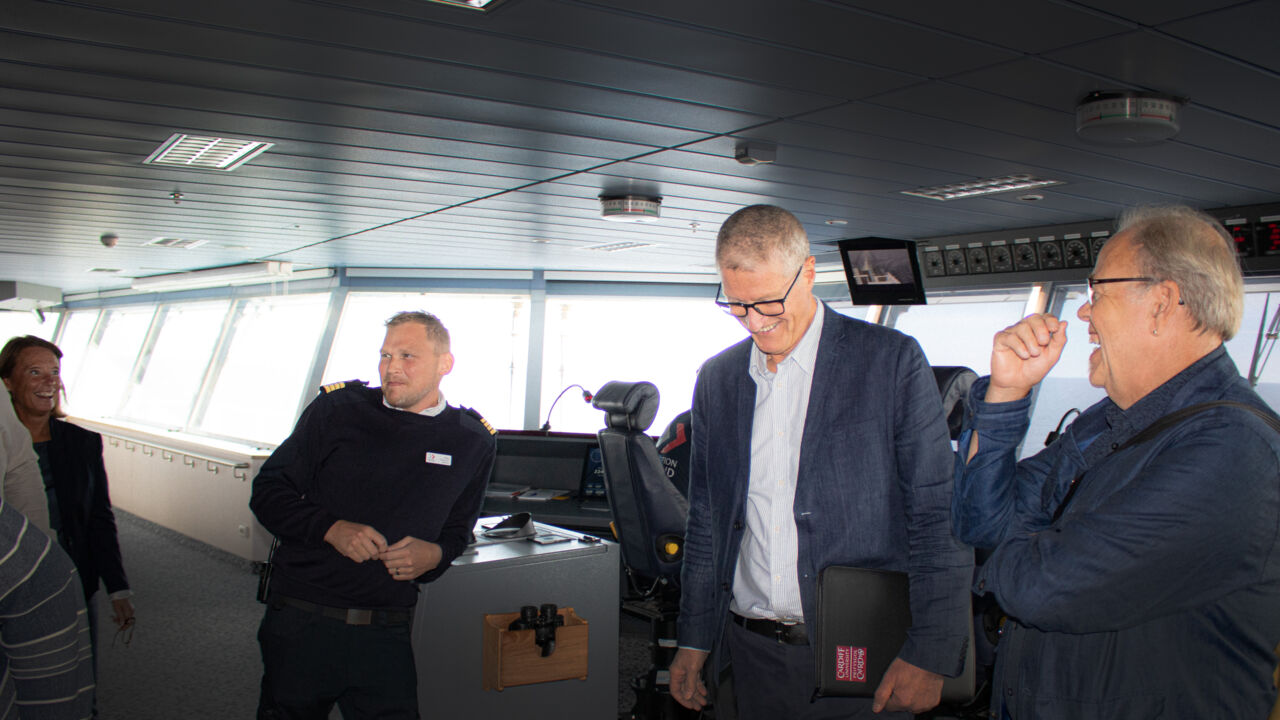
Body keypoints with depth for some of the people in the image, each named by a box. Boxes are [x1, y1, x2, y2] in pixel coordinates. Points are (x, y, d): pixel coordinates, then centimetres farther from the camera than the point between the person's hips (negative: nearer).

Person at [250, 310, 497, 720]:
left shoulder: (473, 441, 5)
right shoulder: (338, 409, 0)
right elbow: (268, 493, 3)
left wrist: (433, 555, -7)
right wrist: (331, 529, -14)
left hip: (386, 634, 1)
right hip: (300, 622, 0)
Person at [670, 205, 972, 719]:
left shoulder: (893, 361, -8)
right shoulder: (716, 379, 6)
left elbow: (939, 519, -8)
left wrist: (929, 657, -12)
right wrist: (693, 642, 10)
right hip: (753, 654, 4)